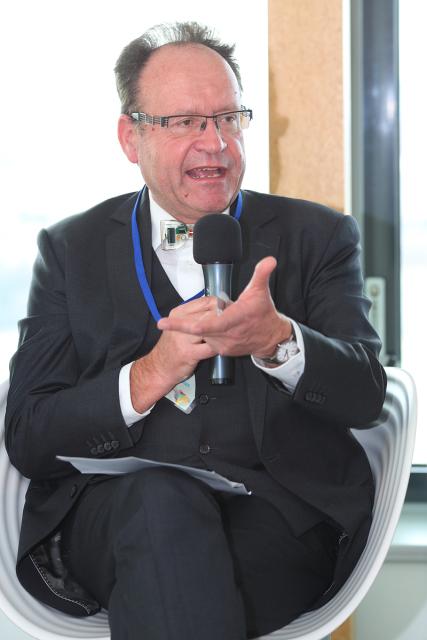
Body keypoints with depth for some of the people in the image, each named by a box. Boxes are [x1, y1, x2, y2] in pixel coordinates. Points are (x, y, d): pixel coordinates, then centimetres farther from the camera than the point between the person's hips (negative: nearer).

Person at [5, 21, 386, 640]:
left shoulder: (318, 236, 13)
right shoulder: (71, 249, 13)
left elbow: (365, 396, 1)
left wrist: (277, 340, -21)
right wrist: (148, 375, -15)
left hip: (279, 518, -1)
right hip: (106, 513, 2)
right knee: (160, 498, -34)